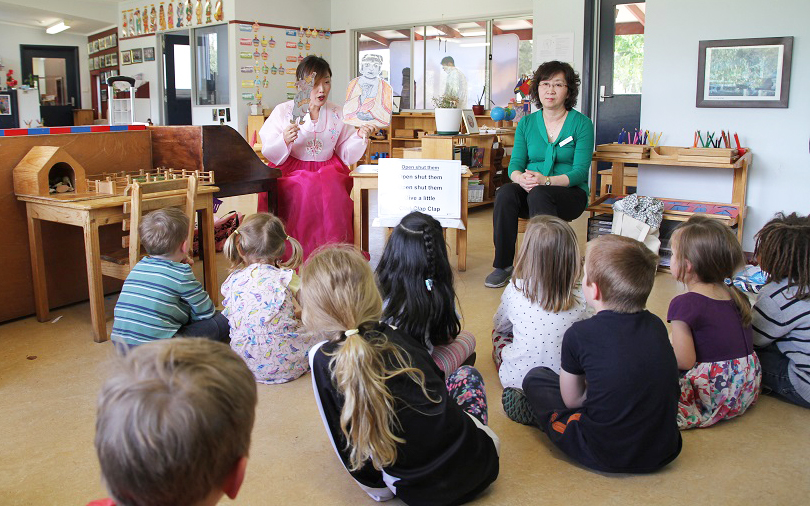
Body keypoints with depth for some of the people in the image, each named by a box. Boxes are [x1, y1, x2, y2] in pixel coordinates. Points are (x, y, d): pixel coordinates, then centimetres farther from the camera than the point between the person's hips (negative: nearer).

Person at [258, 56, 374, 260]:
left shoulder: (338, 115, 9)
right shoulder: (283, 111, 3)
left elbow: (345, 155, 12)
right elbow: (270, 154, 1)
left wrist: (359, 136, -4)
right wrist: (285, 140, -18)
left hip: (328, 170, 2)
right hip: (292, 171, -1)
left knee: (334, 189, -31)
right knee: (304, 190, -33)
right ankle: (303, 255, -21)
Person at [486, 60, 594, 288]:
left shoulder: (581, 123, 0)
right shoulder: (527, 123, 11)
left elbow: (580, 171, -9)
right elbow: (515, 164, 5)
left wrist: (547, 180, -26)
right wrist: (520, 178, -20)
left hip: (570, 194, -3)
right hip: (530, 192, 3)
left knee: (538, 194, -36)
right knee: (505, 193, -29)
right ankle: (503, 265, -21)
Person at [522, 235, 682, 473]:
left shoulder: (579, 334, -14)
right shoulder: (656, 326, 0)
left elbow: (573, 400, -1)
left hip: (603, 456, -5)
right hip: (665, 452, 5)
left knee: (535, 378, 11)